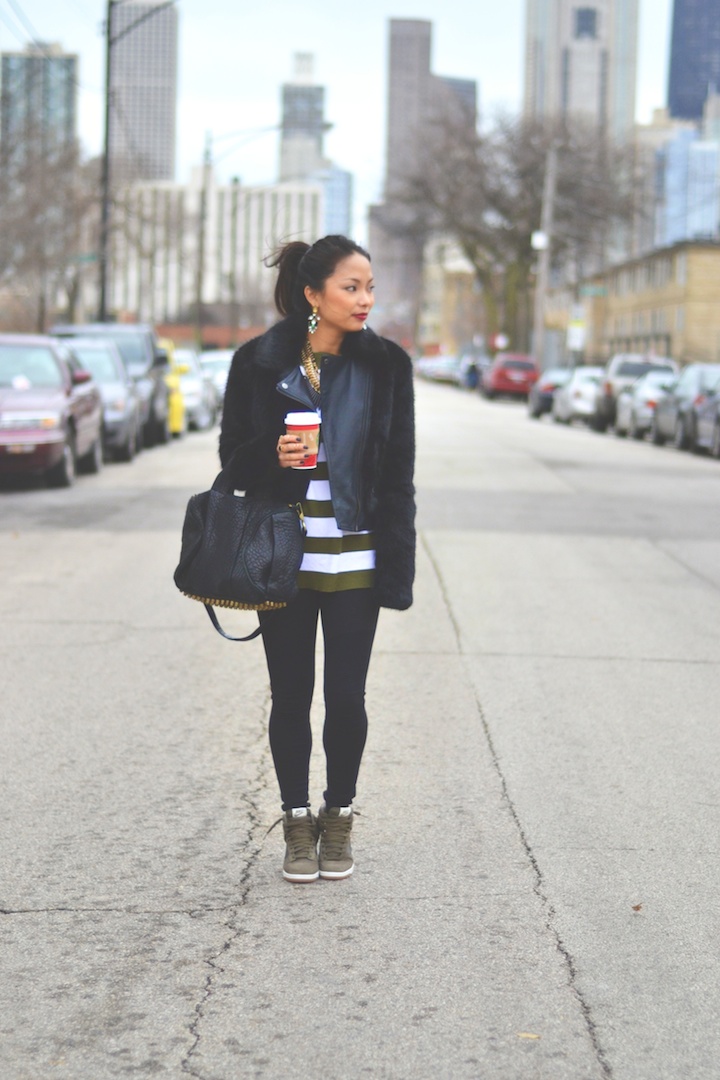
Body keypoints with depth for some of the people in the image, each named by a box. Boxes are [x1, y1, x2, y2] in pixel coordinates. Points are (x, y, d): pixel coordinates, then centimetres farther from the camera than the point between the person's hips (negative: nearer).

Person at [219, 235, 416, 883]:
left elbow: (399, 472, 3)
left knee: (346, 696, 5)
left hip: (355, 558, 0)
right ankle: (298, 822, 20)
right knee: (291, 696, 6)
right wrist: (272, 457, -18)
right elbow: (233, 453, 5)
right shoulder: (260, 363, -1)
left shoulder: (386, 365, 1)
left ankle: (339, 820, 22)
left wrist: (396, 562, -1)